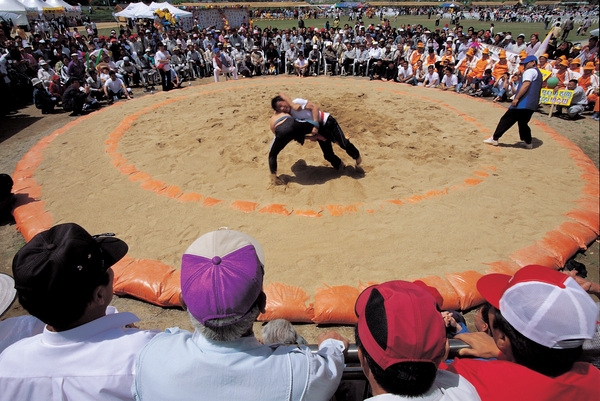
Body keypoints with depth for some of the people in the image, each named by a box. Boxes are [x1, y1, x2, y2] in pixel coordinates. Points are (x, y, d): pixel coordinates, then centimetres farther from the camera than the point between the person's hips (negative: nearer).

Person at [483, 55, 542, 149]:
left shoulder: (530, 71, -4)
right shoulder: (538, 73, 26)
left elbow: (526, 85, -19)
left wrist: (516, 98, -21)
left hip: (523, 103, -9)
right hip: (532, 104, 9)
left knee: (506, 120, -5)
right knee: (523, 122, 19)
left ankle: (494, 138, -5)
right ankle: (528, 142, 19)